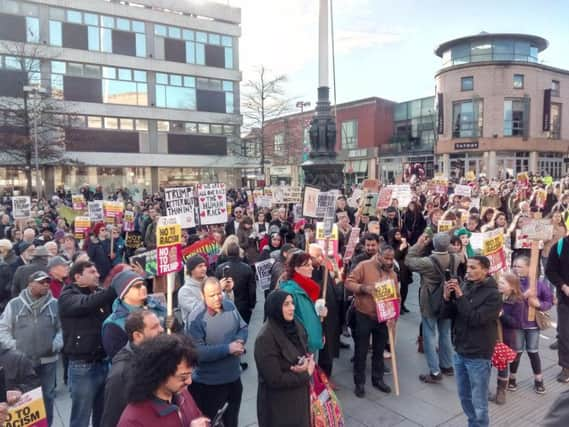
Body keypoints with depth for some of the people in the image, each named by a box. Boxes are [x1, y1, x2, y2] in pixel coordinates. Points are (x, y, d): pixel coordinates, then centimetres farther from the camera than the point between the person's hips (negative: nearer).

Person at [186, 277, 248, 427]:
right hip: (209, 384, -5)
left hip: (234, 377, 6)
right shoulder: (196, 318, -23)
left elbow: (243, 327, 6)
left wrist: (240, 341, -16)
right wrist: (228, 348, -28)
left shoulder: (230, 305, -5)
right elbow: (197, 352, -27)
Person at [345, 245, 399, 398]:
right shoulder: (364, 266, -12)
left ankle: (378, 379, 34)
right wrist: (364, 288, -30)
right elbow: (349, 283, -14)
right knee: (361, 351, 5)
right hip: (363, 316, -4)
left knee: (379, 351, 17)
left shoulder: (392, 273, 4)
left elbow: (396, 296, 6)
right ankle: (359, 383, 19)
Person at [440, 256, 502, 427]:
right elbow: (448, 314, 4)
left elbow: (475, 319, -23)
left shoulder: (493, 294, -14)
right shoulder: (465, 286, 2)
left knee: (478, 402, 6)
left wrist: (460, 296, -23)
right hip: (460, 352, 6)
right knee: (464, 397, 20)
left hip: (478, 356, -6)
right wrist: (447, 297, -14)